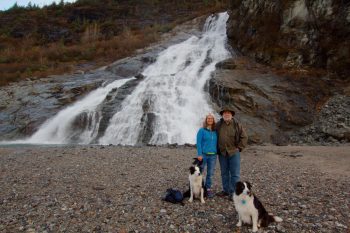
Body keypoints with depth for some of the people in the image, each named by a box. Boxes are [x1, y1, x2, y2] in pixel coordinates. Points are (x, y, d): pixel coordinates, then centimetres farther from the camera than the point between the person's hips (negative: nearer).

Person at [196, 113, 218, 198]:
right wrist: (199, 154, -14)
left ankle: (208, 188, 23)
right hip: (204, 154, -3)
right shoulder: (202, 130, -4)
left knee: (210, 173, 9)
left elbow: (217, 143, 12)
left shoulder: (215, 131, 7)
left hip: (213, 155, 4)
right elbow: (198, 143, -8)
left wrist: (217, 152, 6)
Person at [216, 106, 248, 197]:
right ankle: (225, 190, 27)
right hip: (222, 153, 3)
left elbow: (244, 137, 0)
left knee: (235, 174, 0)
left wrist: (239, 148, -4)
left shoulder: (237, 125, -3)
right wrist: (217, 149, 8)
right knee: (224, 173, 14)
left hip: (234, 153, -3)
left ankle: (233, 192, 10)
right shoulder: (218, 125, 3)